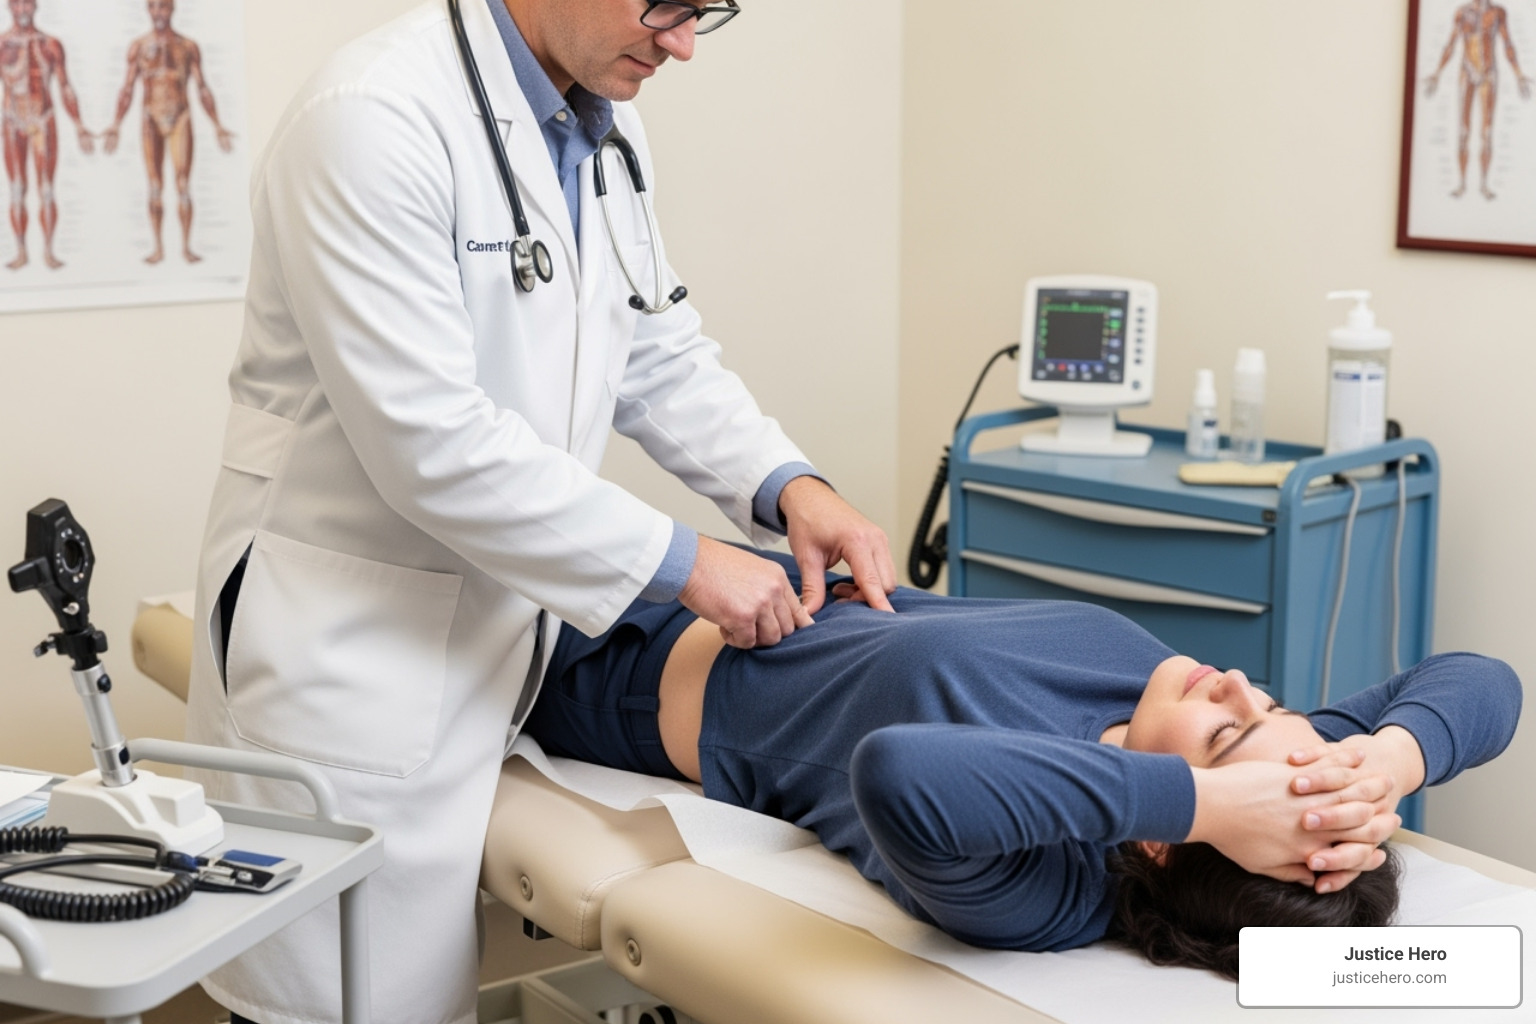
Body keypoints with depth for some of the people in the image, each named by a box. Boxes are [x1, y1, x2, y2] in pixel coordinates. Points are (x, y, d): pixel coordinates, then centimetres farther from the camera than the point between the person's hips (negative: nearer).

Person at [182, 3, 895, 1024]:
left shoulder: (604, 126, 6)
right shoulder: (378, 116, -21)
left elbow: (661, 355, 14)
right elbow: (429, 441, -25)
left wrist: (788, 483, -4)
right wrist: (683, 562, -20)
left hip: (499, 623, 8)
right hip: (345, 634, -7)